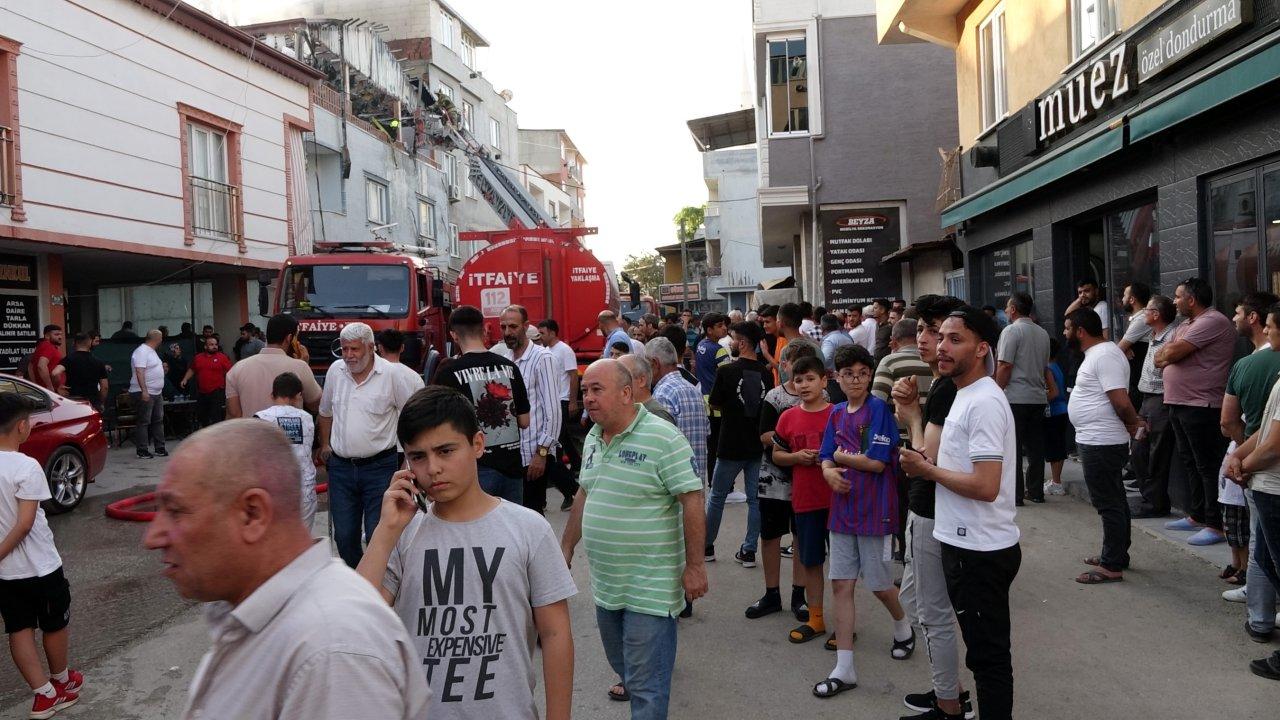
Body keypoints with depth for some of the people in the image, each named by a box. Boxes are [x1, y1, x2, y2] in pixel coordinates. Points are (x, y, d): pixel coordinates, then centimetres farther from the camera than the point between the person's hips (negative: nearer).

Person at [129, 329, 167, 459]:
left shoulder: (151, 351, 16)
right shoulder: (141, 351, -15)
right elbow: (139, 372, -24)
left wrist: (162, 367, 36)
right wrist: (144, 391, -28)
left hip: (157, 393, 10)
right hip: (145, 393, -10)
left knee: (158, 420, 12)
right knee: (144, 422, -4)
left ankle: (160, 448, 19)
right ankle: (142, 450, 1)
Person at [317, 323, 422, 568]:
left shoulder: (392, 374, -11)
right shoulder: (335, 371, 5)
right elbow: (326, 412, 21)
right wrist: (324, 445, 22)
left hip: (379, 467, -5)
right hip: (340, 467, 5)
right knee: (344, 536, 11)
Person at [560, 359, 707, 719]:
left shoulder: (662, 438, -18)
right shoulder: (592, 439, 7)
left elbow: (692, 500, -18)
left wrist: (694, 565, -18)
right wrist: (566, 547, 20)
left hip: (649, 588, -7)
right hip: (605, 582, 8)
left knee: (646, 685, -1)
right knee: (620, 660, 25)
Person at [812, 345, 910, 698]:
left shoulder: (880, 409, -11)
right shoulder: (837, 413, 8)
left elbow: (877, 462, -18)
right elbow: (826, 460, 9)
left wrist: (841, 456, -5)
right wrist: (830, 471, -13)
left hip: (875, 510, -5)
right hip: (842, 509, 6)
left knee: (879, 584, 8)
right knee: (841, 585, 4)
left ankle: (903, 627, 42)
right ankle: (844, 669, 10)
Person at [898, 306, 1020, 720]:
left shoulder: (984, 403, -20)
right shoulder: (965, 396, 12)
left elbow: (986, 486, -26)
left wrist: (926, 469, -14)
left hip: (980, 551, -10)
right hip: (965, 545, 10)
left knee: (989, 655, 3)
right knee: (984, 651, 21)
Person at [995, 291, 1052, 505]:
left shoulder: (1011, 330, -9)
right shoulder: (1042, 333, 13)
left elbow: (1005, 366, -15)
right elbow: (1045, 368, 19)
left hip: (1015, 398, -7)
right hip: (1038, 397, 7)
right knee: (1035, 446, 11)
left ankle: (1015, 494, -1)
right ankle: (1035, 491, 15)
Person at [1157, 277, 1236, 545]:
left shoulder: (1213, 322, -15)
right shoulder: (1186, 325, 18)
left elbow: (1172, 353, -22)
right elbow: (1161, 358, 12)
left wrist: (1167, 353, 0)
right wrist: (1170, 353, -8)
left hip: (1201, 407, -10)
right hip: (1179, 403, 10)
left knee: (1208, 467, -5)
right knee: (1190, 463, 17)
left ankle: (1215, 525, 0)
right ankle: (1198, 516, 27)